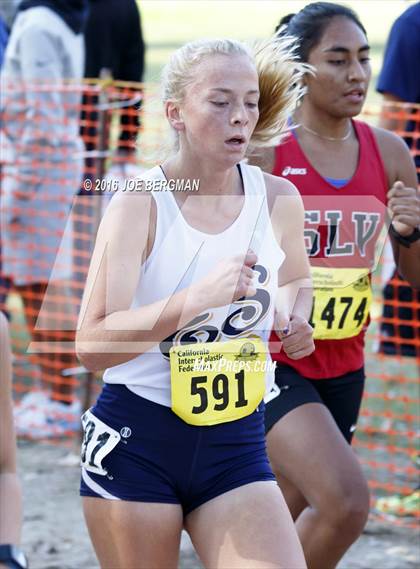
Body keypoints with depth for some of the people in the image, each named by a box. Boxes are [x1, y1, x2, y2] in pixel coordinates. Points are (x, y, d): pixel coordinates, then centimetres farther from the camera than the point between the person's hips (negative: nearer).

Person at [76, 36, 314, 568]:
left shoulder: (278, 199, 1)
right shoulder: (139, 204, -11)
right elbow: (92, 345, -20)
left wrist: (295, 315, 0)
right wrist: (199, 296, -29)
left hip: (236, 446, 3)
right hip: (135, 443, -3)